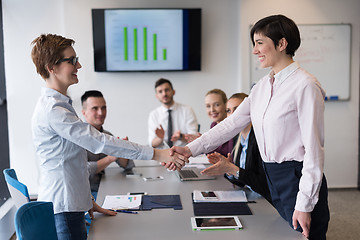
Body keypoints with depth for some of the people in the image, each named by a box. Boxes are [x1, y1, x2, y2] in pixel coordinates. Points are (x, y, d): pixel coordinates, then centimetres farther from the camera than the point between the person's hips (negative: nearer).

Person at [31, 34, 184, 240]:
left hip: (70, 203, 10)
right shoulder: (53, 110, -20)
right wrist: (156, 154, -22)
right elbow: (99, 142, -24)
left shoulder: (60, 105, 13)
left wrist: (87, 199, 19)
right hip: (63, 208, -10)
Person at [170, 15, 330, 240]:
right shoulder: (263, 86, 9)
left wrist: (304, 205, -16)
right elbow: (232, 123, 9)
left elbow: (313, 148, -16)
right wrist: (191, 149, 2)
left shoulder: (305, 86, -15)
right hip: (272, 178, 7)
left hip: (298, 178, -7)